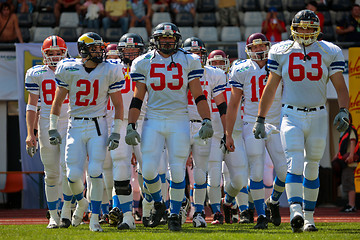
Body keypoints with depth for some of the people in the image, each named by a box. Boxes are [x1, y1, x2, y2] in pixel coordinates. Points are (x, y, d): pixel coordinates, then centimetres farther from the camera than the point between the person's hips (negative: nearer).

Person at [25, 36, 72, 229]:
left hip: (69, 125, -1)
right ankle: (53, 217, 12)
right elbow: (32, 106, 7)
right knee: (51, 174, 3)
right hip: (46, 125, 1)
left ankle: (66, 211, -3)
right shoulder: (37, 74, 5)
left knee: (68, 167, -16)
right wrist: (30, 133, -1)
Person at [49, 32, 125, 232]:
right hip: (75, 126, 1)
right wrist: (53, 129, 4)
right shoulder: (69, 70, 0)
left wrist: (116, 133, -4)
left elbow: (118, 105, 3)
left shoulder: (109, 71, -2)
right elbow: (57, 102, 9)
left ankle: (94, 219, -5)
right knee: (73, 174, -6)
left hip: (97, 127, -1)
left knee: (95, 171, -14)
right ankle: (81, 202, 28)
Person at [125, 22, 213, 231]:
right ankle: (158, 203, 20)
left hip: (179, 122, -1)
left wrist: (207, 121, -7)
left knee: (177, 171, -4)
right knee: (148, 170, -8)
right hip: (153, 122, 1)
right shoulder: (144, 63, 5)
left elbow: (198, 96, 4)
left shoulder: (188, 61, 4)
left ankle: (175, 215, 10)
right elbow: (137, 99, 8)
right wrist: (131, 126, 1)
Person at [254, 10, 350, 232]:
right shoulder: (281, 51, 4)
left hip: (318, 116, 1)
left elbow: (340, 87, 2)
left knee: (312, 169, 9)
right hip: (292, 116, -1)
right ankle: (296, 212, -32)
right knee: (295, 163, -18)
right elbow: (270, 88, 9)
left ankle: (309, 218, 19)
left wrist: (344, 111, -15)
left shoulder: (330, 52, 4)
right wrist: (260, 119, 7)